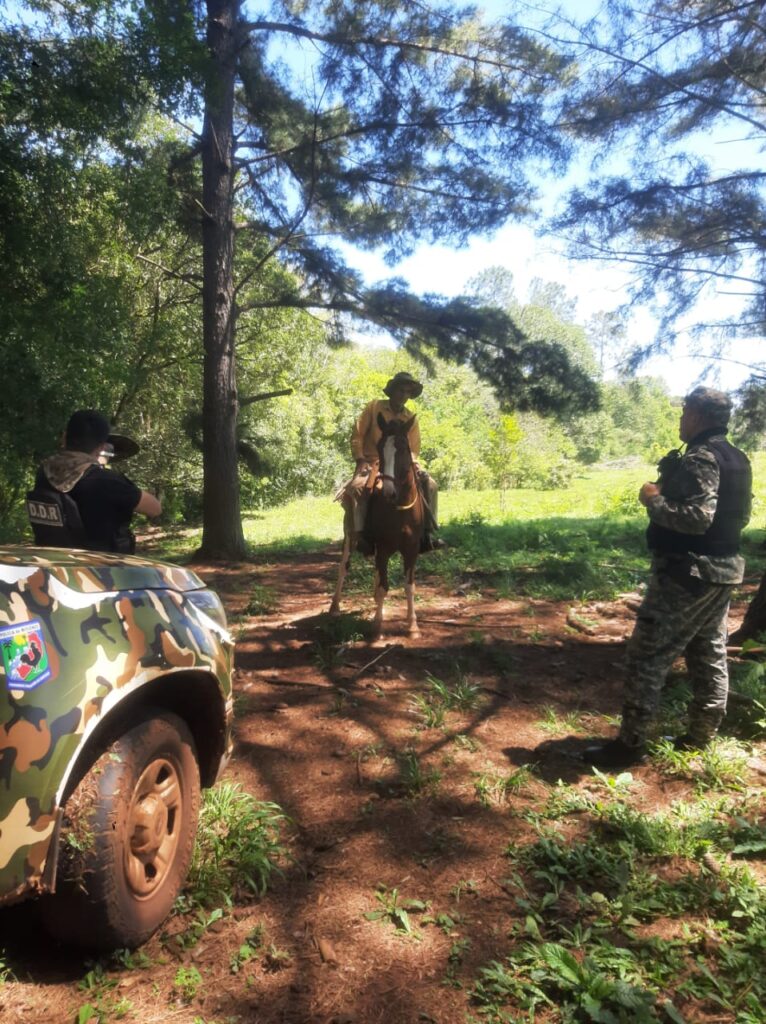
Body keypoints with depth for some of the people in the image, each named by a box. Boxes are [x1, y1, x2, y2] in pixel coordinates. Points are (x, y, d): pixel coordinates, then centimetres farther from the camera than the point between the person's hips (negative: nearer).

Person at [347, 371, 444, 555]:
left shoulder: (411, 418, 8)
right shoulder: (374, 407, -1)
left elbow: (414, 448, 9)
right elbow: (357, 436, -2)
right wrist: (360, 460, -14)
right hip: (372, 462, -3)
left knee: (429, 484, -14)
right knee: (358, 487, -34)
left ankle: (428, 532, -12)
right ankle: (361, 534, -33)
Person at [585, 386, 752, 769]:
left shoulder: (699, 459, -19)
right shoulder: (738, 459, 11)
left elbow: (696, 518, -29)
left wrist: (655, 500, -15)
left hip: (688, 572, -10)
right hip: (723, 569, 10)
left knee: (648, 656, -5)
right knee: (710, 655, 16)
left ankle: (630, 744, 0)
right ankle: (700, 736, 26)